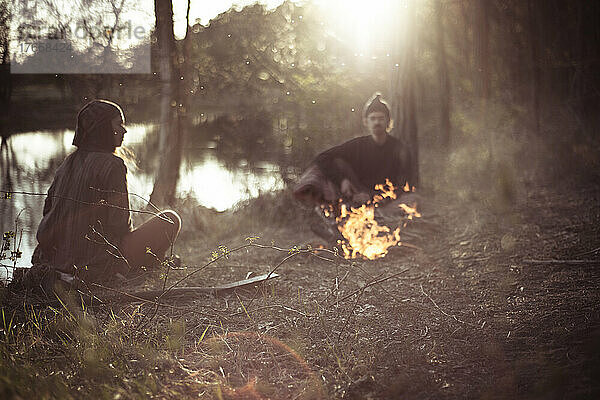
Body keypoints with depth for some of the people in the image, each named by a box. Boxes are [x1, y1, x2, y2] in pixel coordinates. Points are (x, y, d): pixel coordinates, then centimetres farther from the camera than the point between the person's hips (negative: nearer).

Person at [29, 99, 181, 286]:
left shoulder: (69, 162, 7)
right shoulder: (112, 164, -16)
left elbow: (49, 209, 12)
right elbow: (119, 221, -16)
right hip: (98, 264, -8)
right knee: (170, 219, 5)